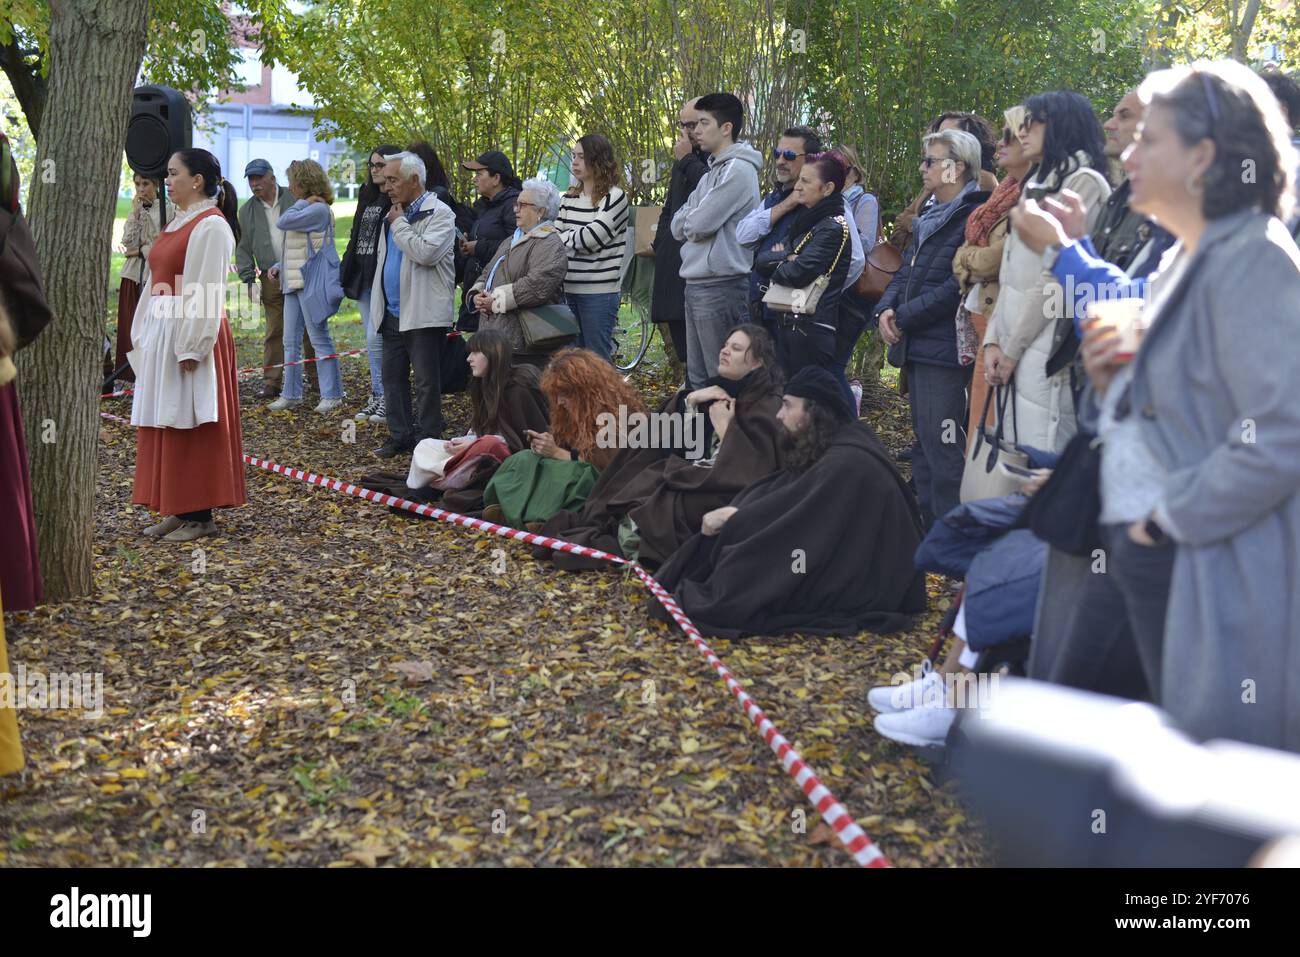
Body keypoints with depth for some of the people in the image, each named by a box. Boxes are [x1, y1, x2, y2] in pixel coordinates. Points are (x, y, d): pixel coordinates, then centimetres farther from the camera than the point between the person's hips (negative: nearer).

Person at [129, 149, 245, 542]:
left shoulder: (211, 226, -13)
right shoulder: (178, 222, 16)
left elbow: (206, 293, -18)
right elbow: (157, 284, 18)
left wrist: (191, 348, -21)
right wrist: (144, 336, 16)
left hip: (191, 335, -9)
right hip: (161, 333, 9)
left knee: (191, 427, -4)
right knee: (166, 426, 11)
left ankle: (199, 515, 5)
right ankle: (178, 509, 18)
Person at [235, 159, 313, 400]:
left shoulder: (295, 199, 0)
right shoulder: (247, 211, 10)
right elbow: (244, 249, 12)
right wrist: (248, 280, 2)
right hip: (271, 279, 2)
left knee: (310, 329, 4)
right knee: (274, 332, 1)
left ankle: (317, 378, 13)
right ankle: (271, 382, 7)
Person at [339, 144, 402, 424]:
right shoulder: (367, 196, 17)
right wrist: (345, 274, 17)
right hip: (363, 278, 8)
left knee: (376, 338, -9)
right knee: (373, 341, 11)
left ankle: (387, 398, 2)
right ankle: (377, 397, 18)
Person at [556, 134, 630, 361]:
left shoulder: (615, 197, -5)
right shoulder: (569, 198, 14)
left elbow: (593, 236, -14)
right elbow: (556, 233, 9)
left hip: (599, 290, -6)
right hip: (569, 288, 6)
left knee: (597, 357, -2)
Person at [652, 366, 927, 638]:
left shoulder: (846, 464, -25)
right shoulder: (833, 448, 6)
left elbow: (787, 512, -25)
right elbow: (773, 492, 2)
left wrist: (731, 518, -15)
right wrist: (732, 514, -12)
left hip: (861, 585, -9)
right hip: (845, 563, 9)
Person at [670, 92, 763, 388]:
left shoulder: (738, 170, -12)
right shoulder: (712, 172, 17)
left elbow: (698, 225, -18)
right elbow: (678, 227, 13)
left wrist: (687, 220, 3)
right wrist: (691, 221, -5)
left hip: (720, 287, -9)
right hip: (696, 284, 9)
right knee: (697, 377, 15)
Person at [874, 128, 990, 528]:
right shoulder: (929, 217, 19)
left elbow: (958, 286, -20)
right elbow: (905, 272, 20)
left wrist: (905, 316, -13)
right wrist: (886, 309, 0)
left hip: (946, 349, -10)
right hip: (918, 347, 10)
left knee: (942, 449, -10)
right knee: (924, 447, 16)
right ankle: (929, 530, 25)